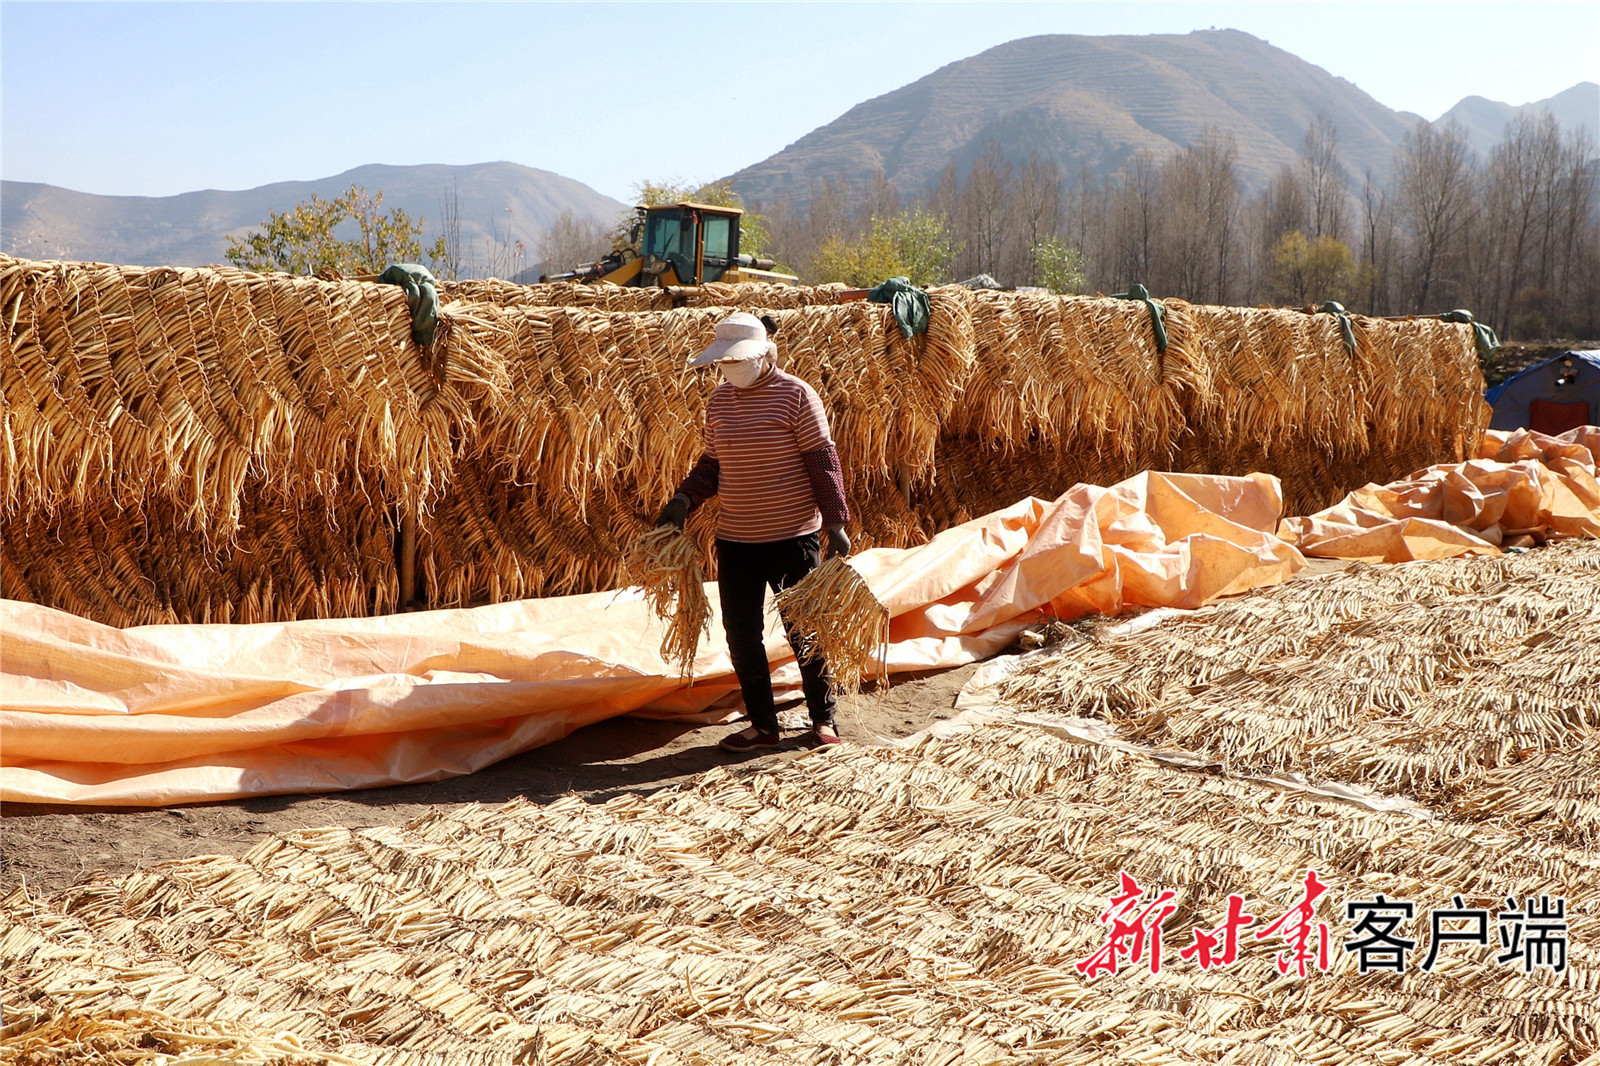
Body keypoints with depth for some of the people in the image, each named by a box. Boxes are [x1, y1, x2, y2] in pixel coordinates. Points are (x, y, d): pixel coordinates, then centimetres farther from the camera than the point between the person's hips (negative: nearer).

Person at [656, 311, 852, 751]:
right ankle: (763, 725, 22)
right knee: (741, 636, 8)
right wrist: (684, 499, -1)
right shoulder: (719, 400, 7)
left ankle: (823, 719, 23)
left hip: (793, 537, -5)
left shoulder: (796, 395, -9)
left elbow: (822, 460, -9)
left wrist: (835, 523, -13)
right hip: (735, 540, 5)